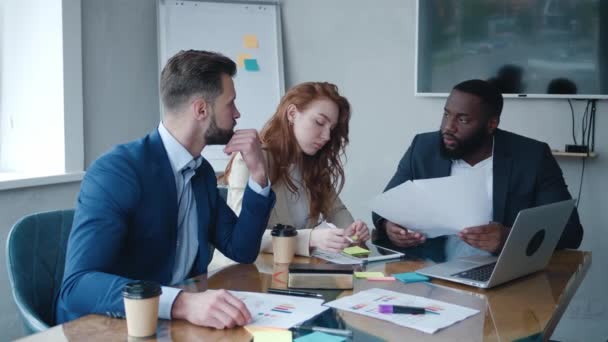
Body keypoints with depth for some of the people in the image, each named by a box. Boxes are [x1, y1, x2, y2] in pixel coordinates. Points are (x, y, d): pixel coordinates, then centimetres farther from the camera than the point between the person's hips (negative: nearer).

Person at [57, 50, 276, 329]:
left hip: (177, 322, 7)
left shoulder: (203, 172, 5)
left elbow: (242, 251, 9)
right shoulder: (115, 170, -19)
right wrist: (182, 302, -42)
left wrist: (258, 173, -3)